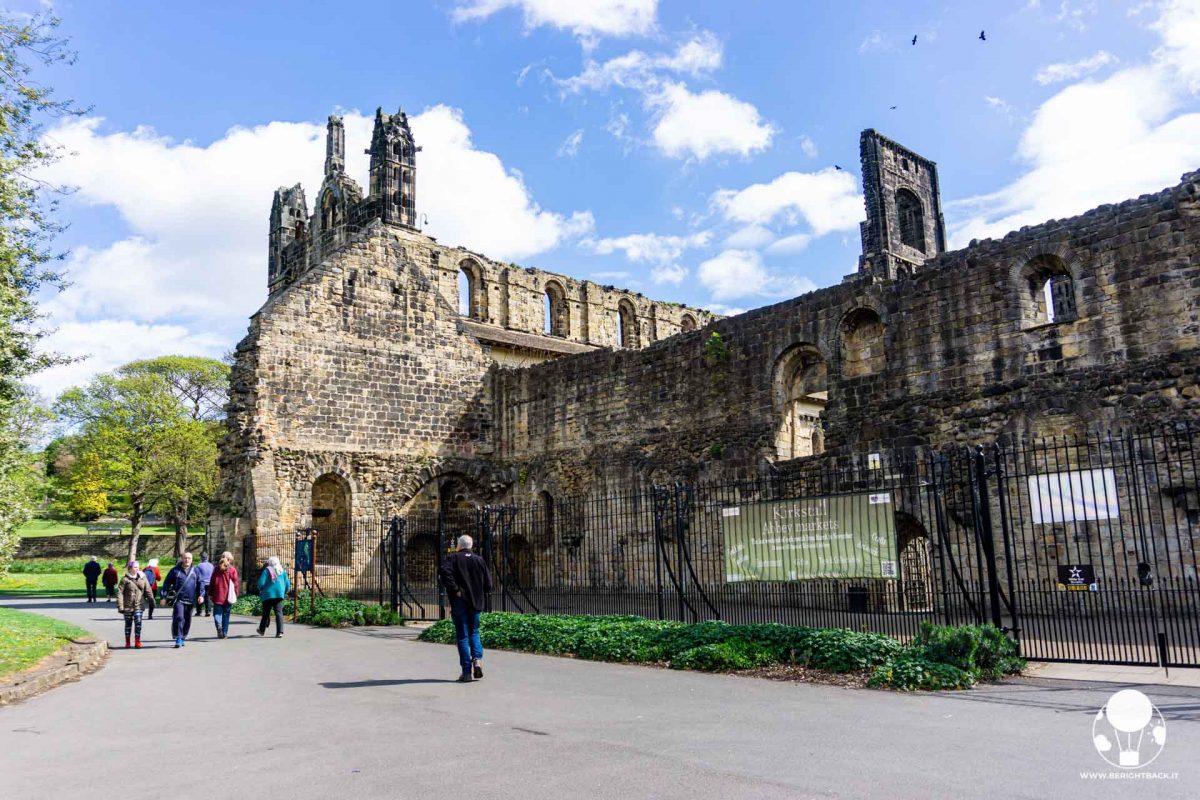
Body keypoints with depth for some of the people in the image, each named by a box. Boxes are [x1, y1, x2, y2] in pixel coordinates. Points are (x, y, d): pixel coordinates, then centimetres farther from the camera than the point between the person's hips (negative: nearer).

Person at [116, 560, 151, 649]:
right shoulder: (125, 579, -5)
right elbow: (119, 592, -7)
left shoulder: (142, 577, 4)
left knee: (138, 623, -8)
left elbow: (148, 590, 8)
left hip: (139, 605, 1)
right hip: (128, 606, -1)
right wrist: (120, 606, -12)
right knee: (128, 624, 11)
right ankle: (127, 642, 23)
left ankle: (137, 642, -2)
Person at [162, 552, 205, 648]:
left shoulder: (195, 571, 10)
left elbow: (200, 583, 9)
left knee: (187, 620, 10)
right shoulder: (175, 570, 2)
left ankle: (183, 638, 24)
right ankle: (178, 639, -11)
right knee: (179, 618, -15)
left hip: (190, 600, 3)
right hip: (178, 599, -3)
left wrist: (201, 594, -4)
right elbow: (167, 583, 5)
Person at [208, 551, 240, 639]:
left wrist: (210, 594, 10)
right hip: (228, 596, -1)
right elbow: (235, 583, -3)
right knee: (226, 614, 9)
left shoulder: (216, 569, 4)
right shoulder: (232, 570, -3)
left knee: (217, 612, 5)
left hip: (217, 596, 1)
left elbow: (212, 583, 5)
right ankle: (224, 632, 10)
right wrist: (235, 595, 3)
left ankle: (219, 625, -23)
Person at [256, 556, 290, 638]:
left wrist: (261, 590, 11)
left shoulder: (267, 570, -3)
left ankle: (262, 630, 27)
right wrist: (285, 592, 23)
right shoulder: (283, 571, 8)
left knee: (266, 613, 12)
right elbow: (287, 584, 8)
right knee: (279, 612, -2)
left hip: (268, 594, -2)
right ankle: (280, 631, -12)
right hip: (279, 594, 2)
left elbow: (261, 582, -9)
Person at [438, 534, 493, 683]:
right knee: (474, 632, 19)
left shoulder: (454, 559, -2)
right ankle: (477, 658, -5)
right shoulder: (480, 561, 8)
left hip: (460, 603, -3)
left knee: (462, 636, 3)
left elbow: (444, 571, -23)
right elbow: (488, 583, 3)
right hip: (476, 603, 3)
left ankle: (467, 672, 1)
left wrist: (455, 589, -17)